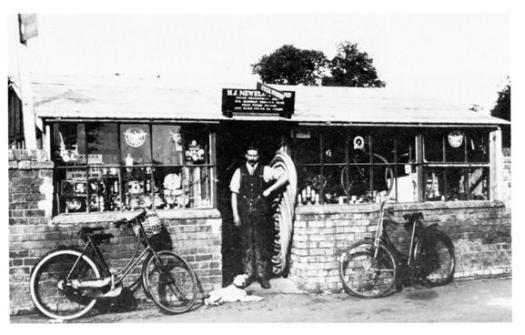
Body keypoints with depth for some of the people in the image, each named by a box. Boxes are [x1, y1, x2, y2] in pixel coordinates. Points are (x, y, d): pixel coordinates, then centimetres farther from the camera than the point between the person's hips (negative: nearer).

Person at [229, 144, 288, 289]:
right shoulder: (239, 172, 6)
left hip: (261, 213, -1)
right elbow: (234, 194, 6)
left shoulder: (265, 171, 3)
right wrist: (235, 215, 0)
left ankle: (262, 275, 8)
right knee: (247, 244, 3)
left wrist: (269, 190, -7)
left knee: (262, 244, 1)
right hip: (245, 214, 1)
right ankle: (248, 274, 13)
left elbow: (284, 177, -2)